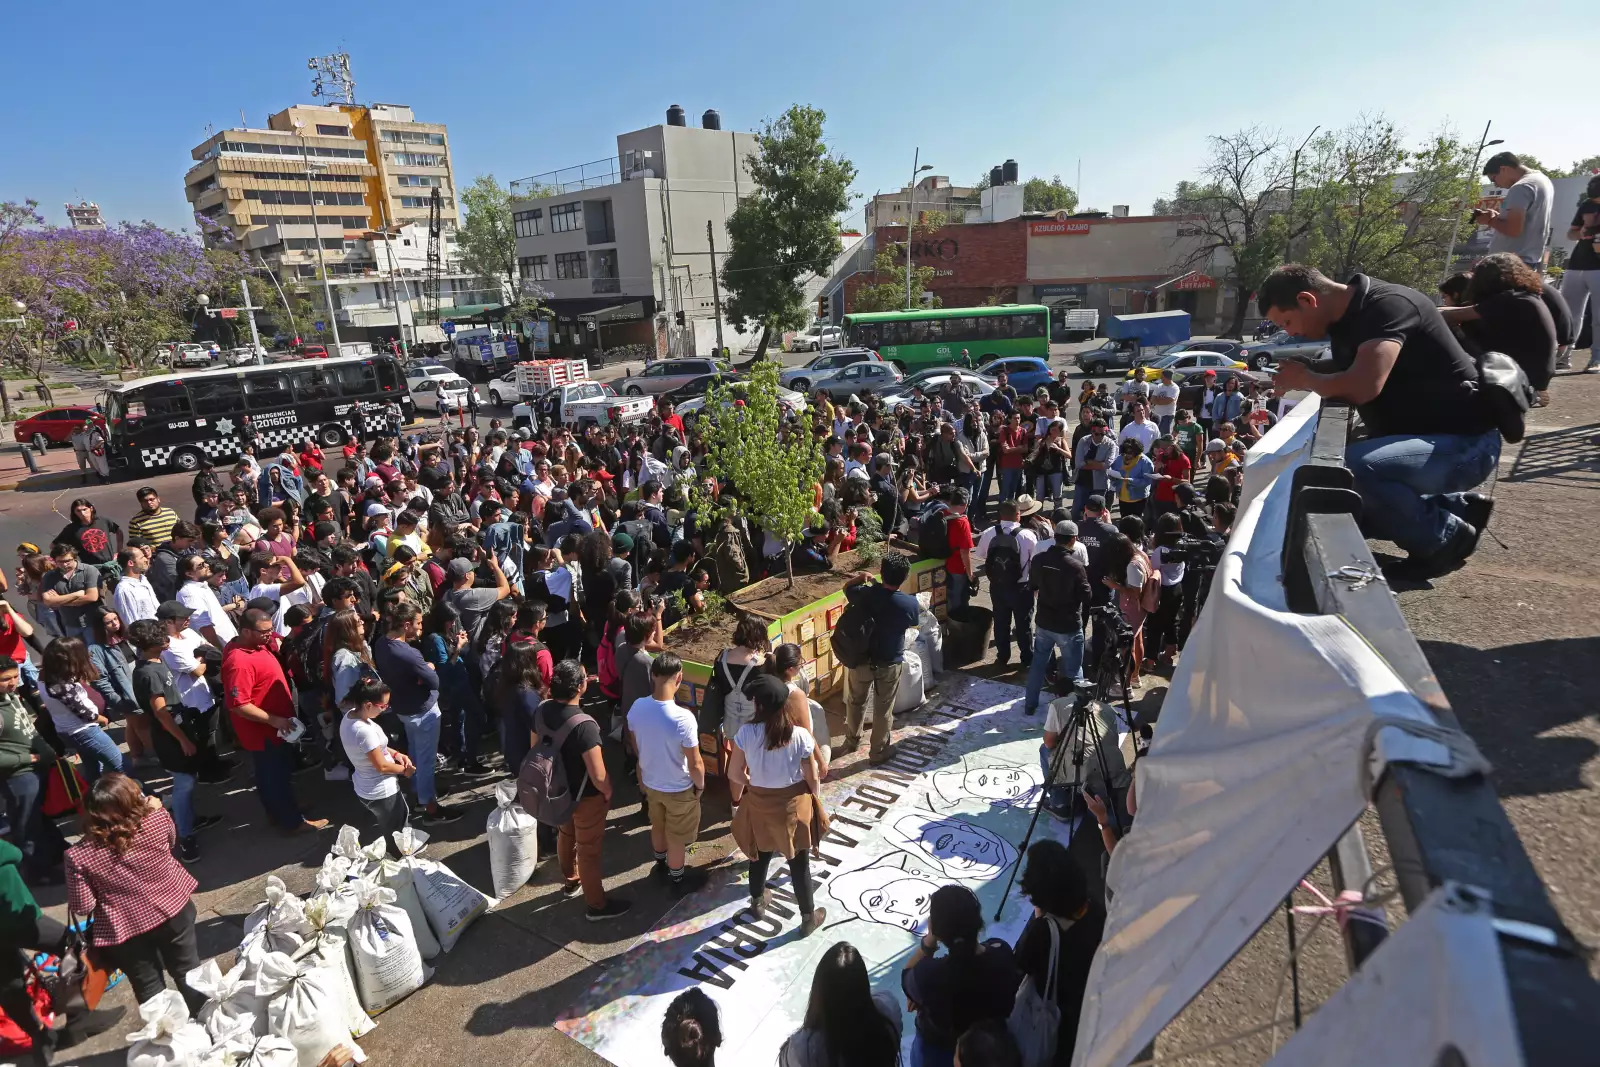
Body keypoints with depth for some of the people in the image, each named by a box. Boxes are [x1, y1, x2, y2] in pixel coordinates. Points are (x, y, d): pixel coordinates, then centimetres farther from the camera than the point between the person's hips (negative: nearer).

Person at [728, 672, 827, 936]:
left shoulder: (746, 733, -22)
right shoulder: (800, 735, -23)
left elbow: (735, 773, -10)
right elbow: (811, 778, -13)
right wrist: (812, 800, 9)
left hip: (759, 804, 1)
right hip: (793, 805, -1)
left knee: (760, 854, 27)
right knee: (799, 863, 17)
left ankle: (758, 902, 51)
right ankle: (808, 918, 34)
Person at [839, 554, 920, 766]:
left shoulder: (865, 594, -18)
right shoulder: (910, 603, -20)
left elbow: (847, 588, 5)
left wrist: (861, 577, 16)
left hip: (861, 659, 2)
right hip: (890, 664, -2)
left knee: (855, 702, 24)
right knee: (883, 709, 15)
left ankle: (851, 741, 42)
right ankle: (878, 753, 29)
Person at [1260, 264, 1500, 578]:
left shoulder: (1387, 305, -22)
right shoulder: (1347, 319, 6)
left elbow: (1363, 387, -36)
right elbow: (1340, 381, 14)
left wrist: (1304, 378, -18)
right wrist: (1288, 380, -4)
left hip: (1465, 443, -10)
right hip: (1413, 438, 10)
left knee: (1349, 467, -35)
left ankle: (1444, 536, -11)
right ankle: (1457, 507, 15)